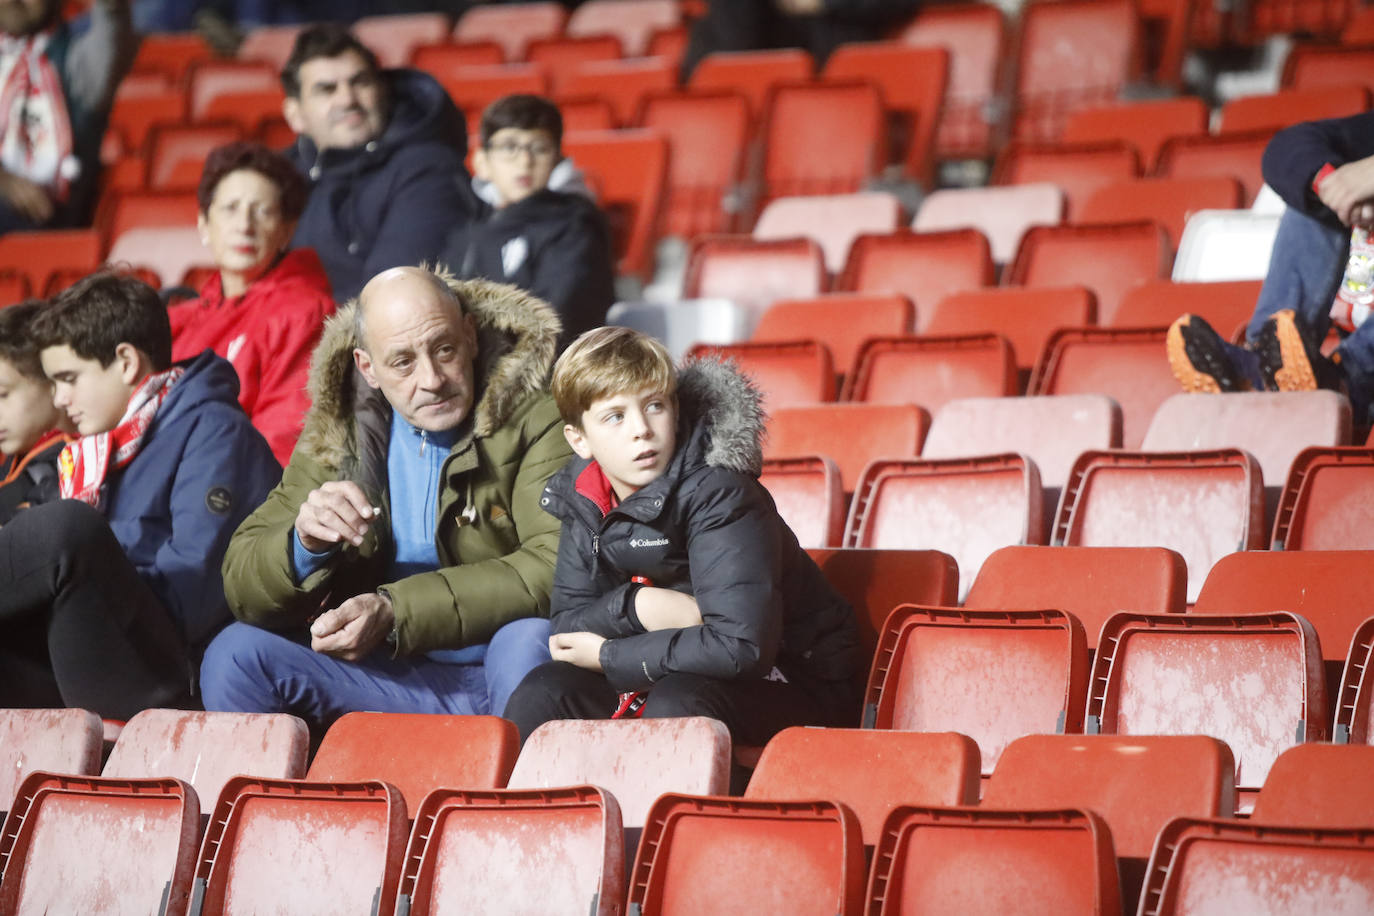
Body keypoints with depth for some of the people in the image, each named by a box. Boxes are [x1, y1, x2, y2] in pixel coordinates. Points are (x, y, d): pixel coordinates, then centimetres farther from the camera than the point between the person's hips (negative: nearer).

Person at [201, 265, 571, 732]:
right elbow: (241, 585, 1)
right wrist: (305, 544, -23)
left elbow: (554, 566, -21)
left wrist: (394, 610, -26)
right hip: (399, 680, 3)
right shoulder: (336, 434, 4)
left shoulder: (534, 418, -8)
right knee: (236, 654, -14)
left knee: (529, 641, -36)